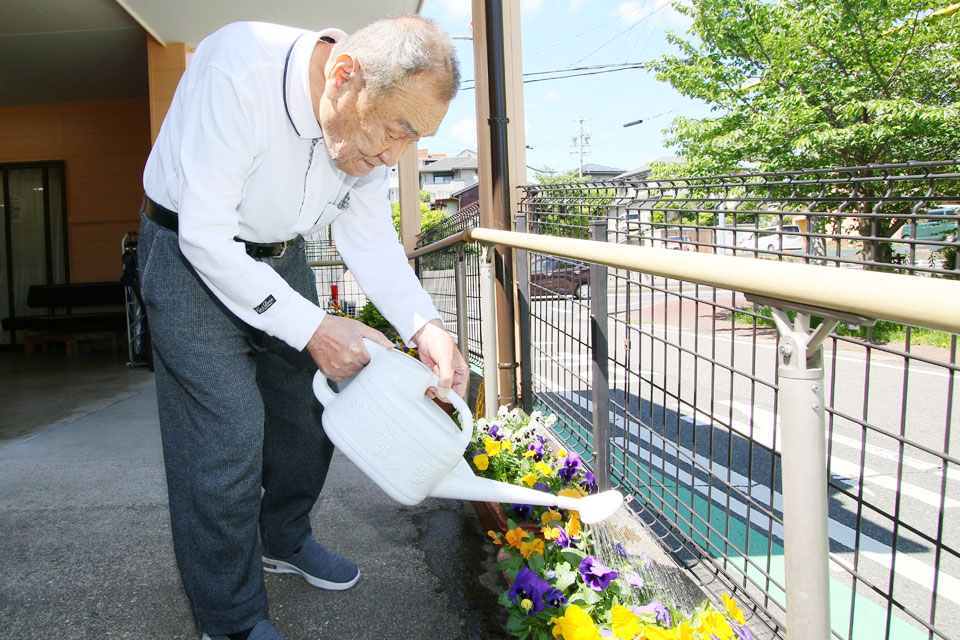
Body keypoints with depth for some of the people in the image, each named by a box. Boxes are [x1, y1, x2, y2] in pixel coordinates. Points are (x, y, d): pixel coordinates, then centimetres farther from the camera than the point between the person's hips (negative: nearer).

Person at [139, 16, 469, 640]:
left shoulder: (371, 118, -13)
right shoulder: (237, 71, -34)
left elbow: (370, 236, -6)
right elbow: (206, 237, -32)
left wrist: (425, 325, -21)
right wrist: (313, 328, -30)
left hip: (279, 258, 7)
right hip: (191, 253, -6)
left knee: (309, 406, 11)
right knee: (229, 430, -11)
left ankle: (284, 541, 37)